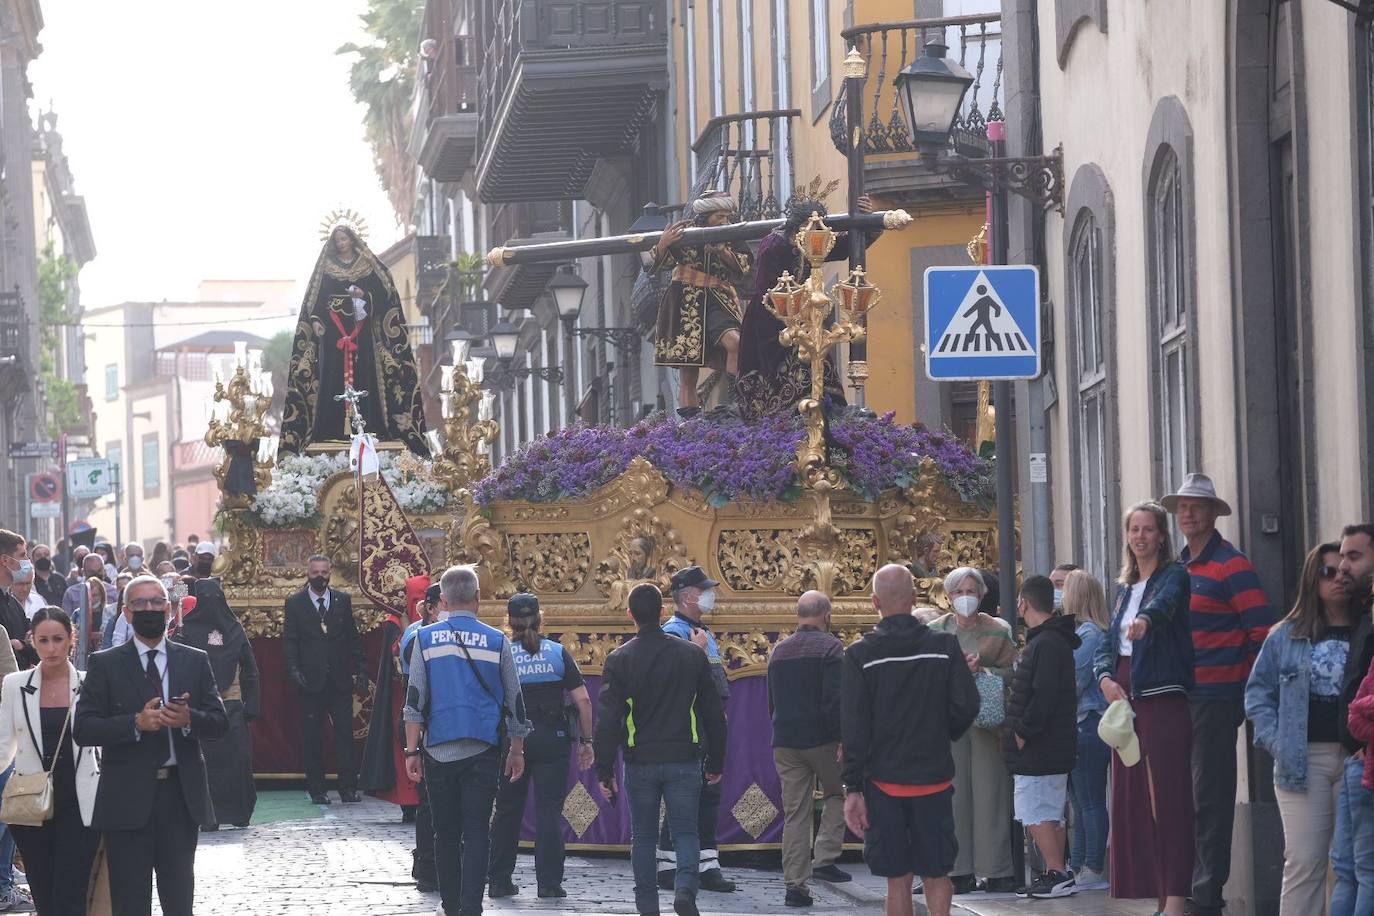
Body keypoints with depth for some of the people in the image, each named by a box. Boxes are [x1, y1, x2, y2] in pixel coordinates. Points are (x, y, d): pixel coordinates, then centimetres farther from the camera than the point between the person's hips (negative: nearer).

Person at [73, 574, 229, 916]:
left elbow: (220, 723, 6)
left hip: (181, 795, 2)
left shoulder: (195, 661, 10)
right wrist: (136, 723, -19)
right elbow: (82, 729, -6)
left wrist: (189, 719, -16)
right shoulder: (104, 665, 2)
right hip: (128, 799, -2)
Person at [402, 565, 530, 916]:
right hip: (483, 752, 0)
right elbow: (514, 702, 7)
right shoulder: (496, 642, 2)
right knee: (476, 834, -1)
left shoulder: (426, 639, 1)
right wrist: (517, 751, 17)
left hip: (439, 752, 0)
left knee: (446, 834, 12)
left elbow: (414, 701, -1)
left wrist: (412, 750, 3)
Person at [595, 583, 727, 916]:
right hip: (684, 760, 1)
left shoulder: (619, 660, -3)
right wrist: (715, 762, 16)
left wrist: (605, 771, -1)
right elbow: (714, 713, 7)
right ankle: (685, 888, -20)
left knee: (643, 836, 11)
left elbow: (607, 722, -6)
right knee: (685, 832, 4)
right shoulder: (693, 655, 2)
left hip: (640, 762, 0)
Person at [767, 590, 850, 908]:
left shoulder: (779, 650, 14)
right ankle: (825, 859, 2)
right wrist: (842, 738, -16)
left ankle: (794, 884, 2)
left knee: (794, 813, 6)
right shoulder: (829, 647, -7)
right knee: (837, 793, 17)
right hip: (821, 739, -5)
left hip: (785, 743, 5)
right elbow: (834, 699, -17)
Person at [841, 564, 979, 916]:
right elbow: (967, 706, -4)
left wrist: (853, 788, -4)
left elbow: (853, 728, -6)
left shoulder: (859, 655, -5)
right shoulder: (945, 646, -3)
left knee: (898, 880, 5)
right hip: (934, 777, 1)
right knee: (936, 874, 9)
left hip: (884, 780, -1)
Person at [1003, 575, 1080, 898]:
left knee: (1036, 814, -9)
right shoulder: (1048, 640, 15)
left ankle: (1057, 874, -11)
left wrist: (1023, 732, -18)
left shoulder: (1046, 644, -18)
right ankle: (1055, 874, 17)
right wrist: (1021, 730, 17)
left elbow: (1043, 696, -25)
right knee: (1050, 815, 13)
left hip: (1038, 750, -10)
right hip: (1055, 750, 10)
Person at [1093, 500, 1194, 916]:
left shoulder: (1174, 575, -3)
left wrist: (1146, 619, -49)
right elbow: (1107, 644, 16)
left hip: (1164, 698, -7)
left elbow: (1165, 601, -26)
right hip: (1125, 698, 7)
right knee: (1132, 799, 6)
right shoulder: (1124, 588, 18)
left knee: (1168, 796, -10)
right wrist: (1105, 677, -5)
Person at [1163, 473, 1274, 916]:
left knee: (1209, 796, -6)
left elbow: (1262, 633, -13)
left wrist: (1249, 692, -11)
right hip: (1179, 696, 8)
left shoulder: (1231, 566, -9)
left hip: (1216, 697, -8)